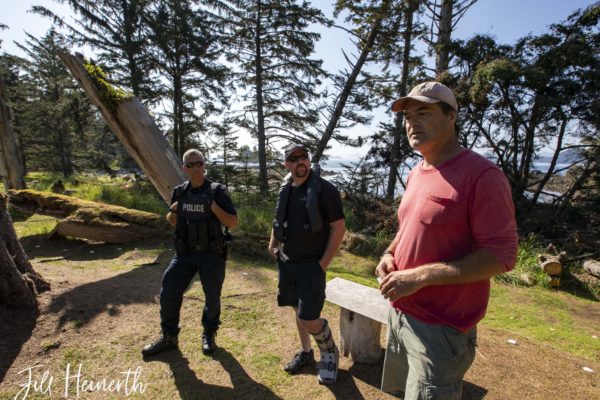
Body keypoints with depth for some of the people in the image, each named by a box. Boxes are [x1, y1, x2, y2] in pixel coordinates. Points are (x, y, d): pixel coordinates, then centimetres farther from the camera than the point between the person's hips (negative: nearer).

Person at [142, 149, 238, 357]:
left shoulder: (217, 191, -9)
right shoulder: (179, 192, 4)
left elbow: (233, 222, -11)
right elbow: (173, 221, 16)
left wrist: (213, 206, -24)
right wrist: (173, 210, -6)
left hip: (212, 254, -3)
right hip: (185, 254, 4)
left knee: (212, 297, 10)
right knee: (168, 294, 5)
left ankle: (209, 335, 36)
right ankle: (168, 337, 28)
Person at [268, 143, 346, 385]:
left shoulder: (324, 189, -12)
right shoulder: (285, 190, 7)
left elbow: (339, 228, -13)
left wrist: (323, 263, -15)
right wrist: (273, 246, 8)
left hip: (311, 264, -6)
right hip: (286, 263, 6)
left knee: (309, 318, -7)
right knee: (298, 311, 17)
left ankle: (330, 352, 23)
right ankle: (306, 352, 39)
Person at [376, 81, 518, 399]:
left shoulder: (482, 175, -17)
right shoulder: (415, 174, 8)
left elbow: (501, 256, -20)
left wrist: (419, 276, -24)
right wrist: (389, 254, 0)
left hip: (441, 328, -7)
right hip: (399, 312, 8)